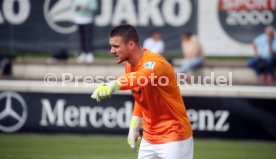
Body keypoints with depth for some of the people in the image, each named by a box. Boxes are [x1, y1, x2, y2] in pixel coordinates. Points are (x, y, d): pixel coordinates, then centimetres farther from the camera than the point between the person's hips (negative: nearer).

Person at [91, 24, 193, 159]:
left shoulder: (155, 62, -23)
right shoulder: (130, 66, 4)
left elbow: (143, 77, -47)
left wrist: (114, 85, -64)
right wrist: (134, 126, 13)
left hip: (173, 137, -8)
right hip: (149, 138, 8)